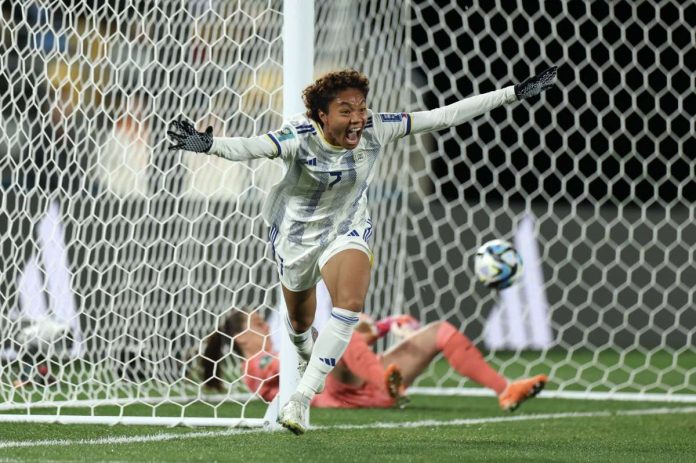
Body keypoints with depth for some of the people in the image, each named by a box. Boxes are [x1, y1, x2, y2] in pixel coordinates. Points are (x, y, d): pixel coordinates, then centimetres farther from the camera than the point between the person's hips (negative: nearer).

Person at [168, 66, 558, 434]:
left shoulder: (376, 130, -23)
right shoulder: (301, 138, -31)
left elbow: (445, 116, -20)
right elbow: (249, 147, -47)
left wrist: (515, 94, -21)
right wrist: (207, 144, -69)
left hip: (348, 229, 1)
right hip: (297, 232, -1)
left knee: (351, 306, -26)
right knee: (301, 321, 18)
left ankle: (302, 398, -21)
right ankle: (309, 357, 57)